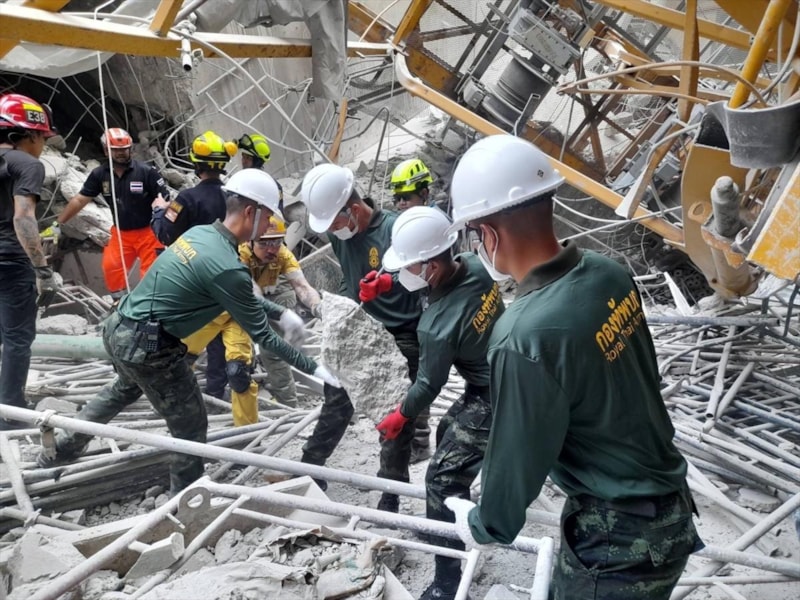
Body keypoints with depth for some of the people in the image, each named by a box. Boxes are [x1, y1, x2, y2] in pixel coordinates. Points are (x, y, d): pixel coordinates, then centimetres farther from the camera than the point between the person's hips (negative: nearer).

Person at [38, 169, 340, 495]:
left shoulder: (200, 233, 3)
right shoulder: (227, 267, -23)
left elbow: (244, 297, 18)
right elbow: (262, 335, -16)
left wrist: (280, 312, 16)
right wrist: (313, 368, -8)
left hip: (119, 327, 10)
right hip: (147, 346, -10)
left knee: (126, 387, 38)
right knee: (191, 426, 8)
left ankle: (61, 448, 53)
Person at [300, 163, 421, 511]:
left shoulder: (396, 229, -20)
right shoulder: (338, 233, -1)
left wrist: (388, 281, -31)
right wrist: (344, 303, 2)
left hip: (400, 339, -6)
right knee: (336, 404, 17)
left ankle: (390, 499, 18)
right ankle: (309, 469, 35)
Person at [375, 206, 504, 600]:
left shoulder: (437, 325, -31)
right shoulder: (473, 264, -11)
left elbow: (430, 383, -13)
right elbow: (436, 281, 13)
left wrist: (401, 416, 6)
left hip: (495, 399, -9)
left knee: (443, 477, -4)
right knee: (448, 434, 27)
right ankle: (450, 523, 47)